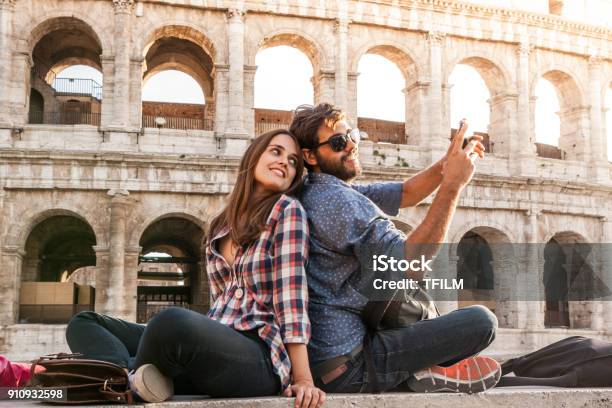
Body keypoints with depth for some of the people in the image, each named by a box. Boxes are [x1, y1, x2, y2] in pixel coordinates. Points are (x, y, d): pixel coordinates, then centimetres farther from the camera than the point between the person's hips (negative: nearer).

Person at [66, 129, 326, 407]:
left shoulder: (287, 210, 1)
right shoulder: (221, 226, 19)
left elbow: (291, 295, -9)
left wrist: (302, 379, -15)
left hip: (260, 359, -7)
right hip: (213, 350, 7)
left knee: (173, 321, -37)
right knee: (84, 324, 3)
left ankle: (130, 378, -7)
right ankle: (138, 378, -27)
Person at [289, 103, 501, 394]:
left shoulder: (318, 192, 12)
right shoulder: (339, 200, -19)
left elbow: (405, 194, 12)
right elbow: (412, 264, -27)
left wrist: (447, 164, -5)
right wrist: (452, 185, -26)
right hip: (348, 366, -10)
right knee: (481, 321, -13)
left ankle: (419, 368, 15)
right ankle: (428, 371, 7)